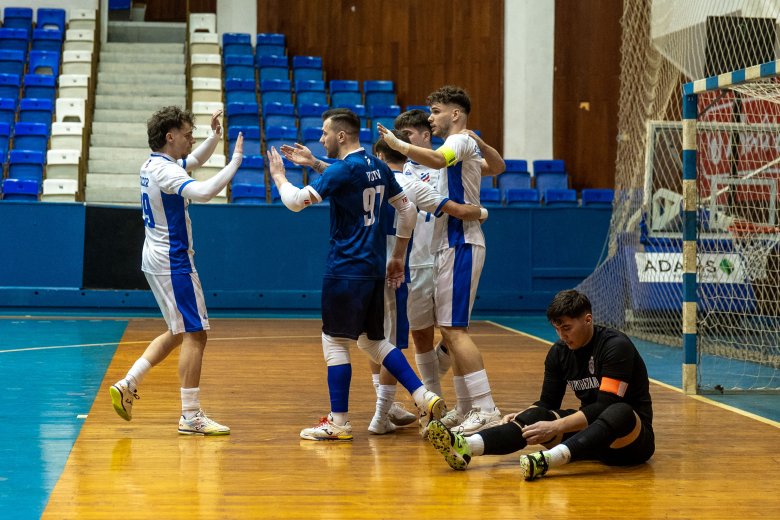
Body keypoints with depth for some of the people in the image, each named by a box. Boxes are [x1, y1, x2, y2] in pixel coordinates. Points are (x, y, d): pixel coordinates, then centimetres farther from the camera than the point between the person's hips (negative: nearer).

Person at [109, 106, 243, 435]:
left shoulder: (154, 165, 11)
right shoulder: (164, 170, -19)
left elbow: (194, 161, 28)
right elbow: (203, 192, -36)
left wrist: (214, 137, 11)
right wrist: (234, 162, -28)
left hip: (158, 260, 10)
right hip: (173, 262, -10)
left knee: (179, 333, 19)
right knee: (195, 335, -6)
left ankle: (127, 385, 15)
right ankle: (191, 417, -4)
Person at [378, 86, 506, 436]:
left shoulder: (461, 141, -9)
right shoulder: (467, 146, 20)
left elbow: (437, 159, -32)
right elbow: (497, 166, 38)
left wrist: (398, 144, -30)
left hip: (460, 246, -11)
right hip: (451, 246, 11)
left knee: (454, 329, -15)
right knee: (451, 330, 12)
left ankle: (486, 410, -19)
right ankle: (465, 408, 17)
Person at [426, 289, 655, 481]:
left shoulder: (616, 346, -16)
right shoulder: (559, 352, 5)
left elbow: (606, 406, -24)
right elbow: (548, 403, 8)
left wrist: (556, 427, -29)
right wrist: (521, 418, -13)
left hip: (631, 439, -6)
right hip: (589, 430, 6)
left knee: (621, 413, -40)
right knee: (537, 415, -19)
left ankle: (548, 459, -63)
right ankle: (464, 448, -43)